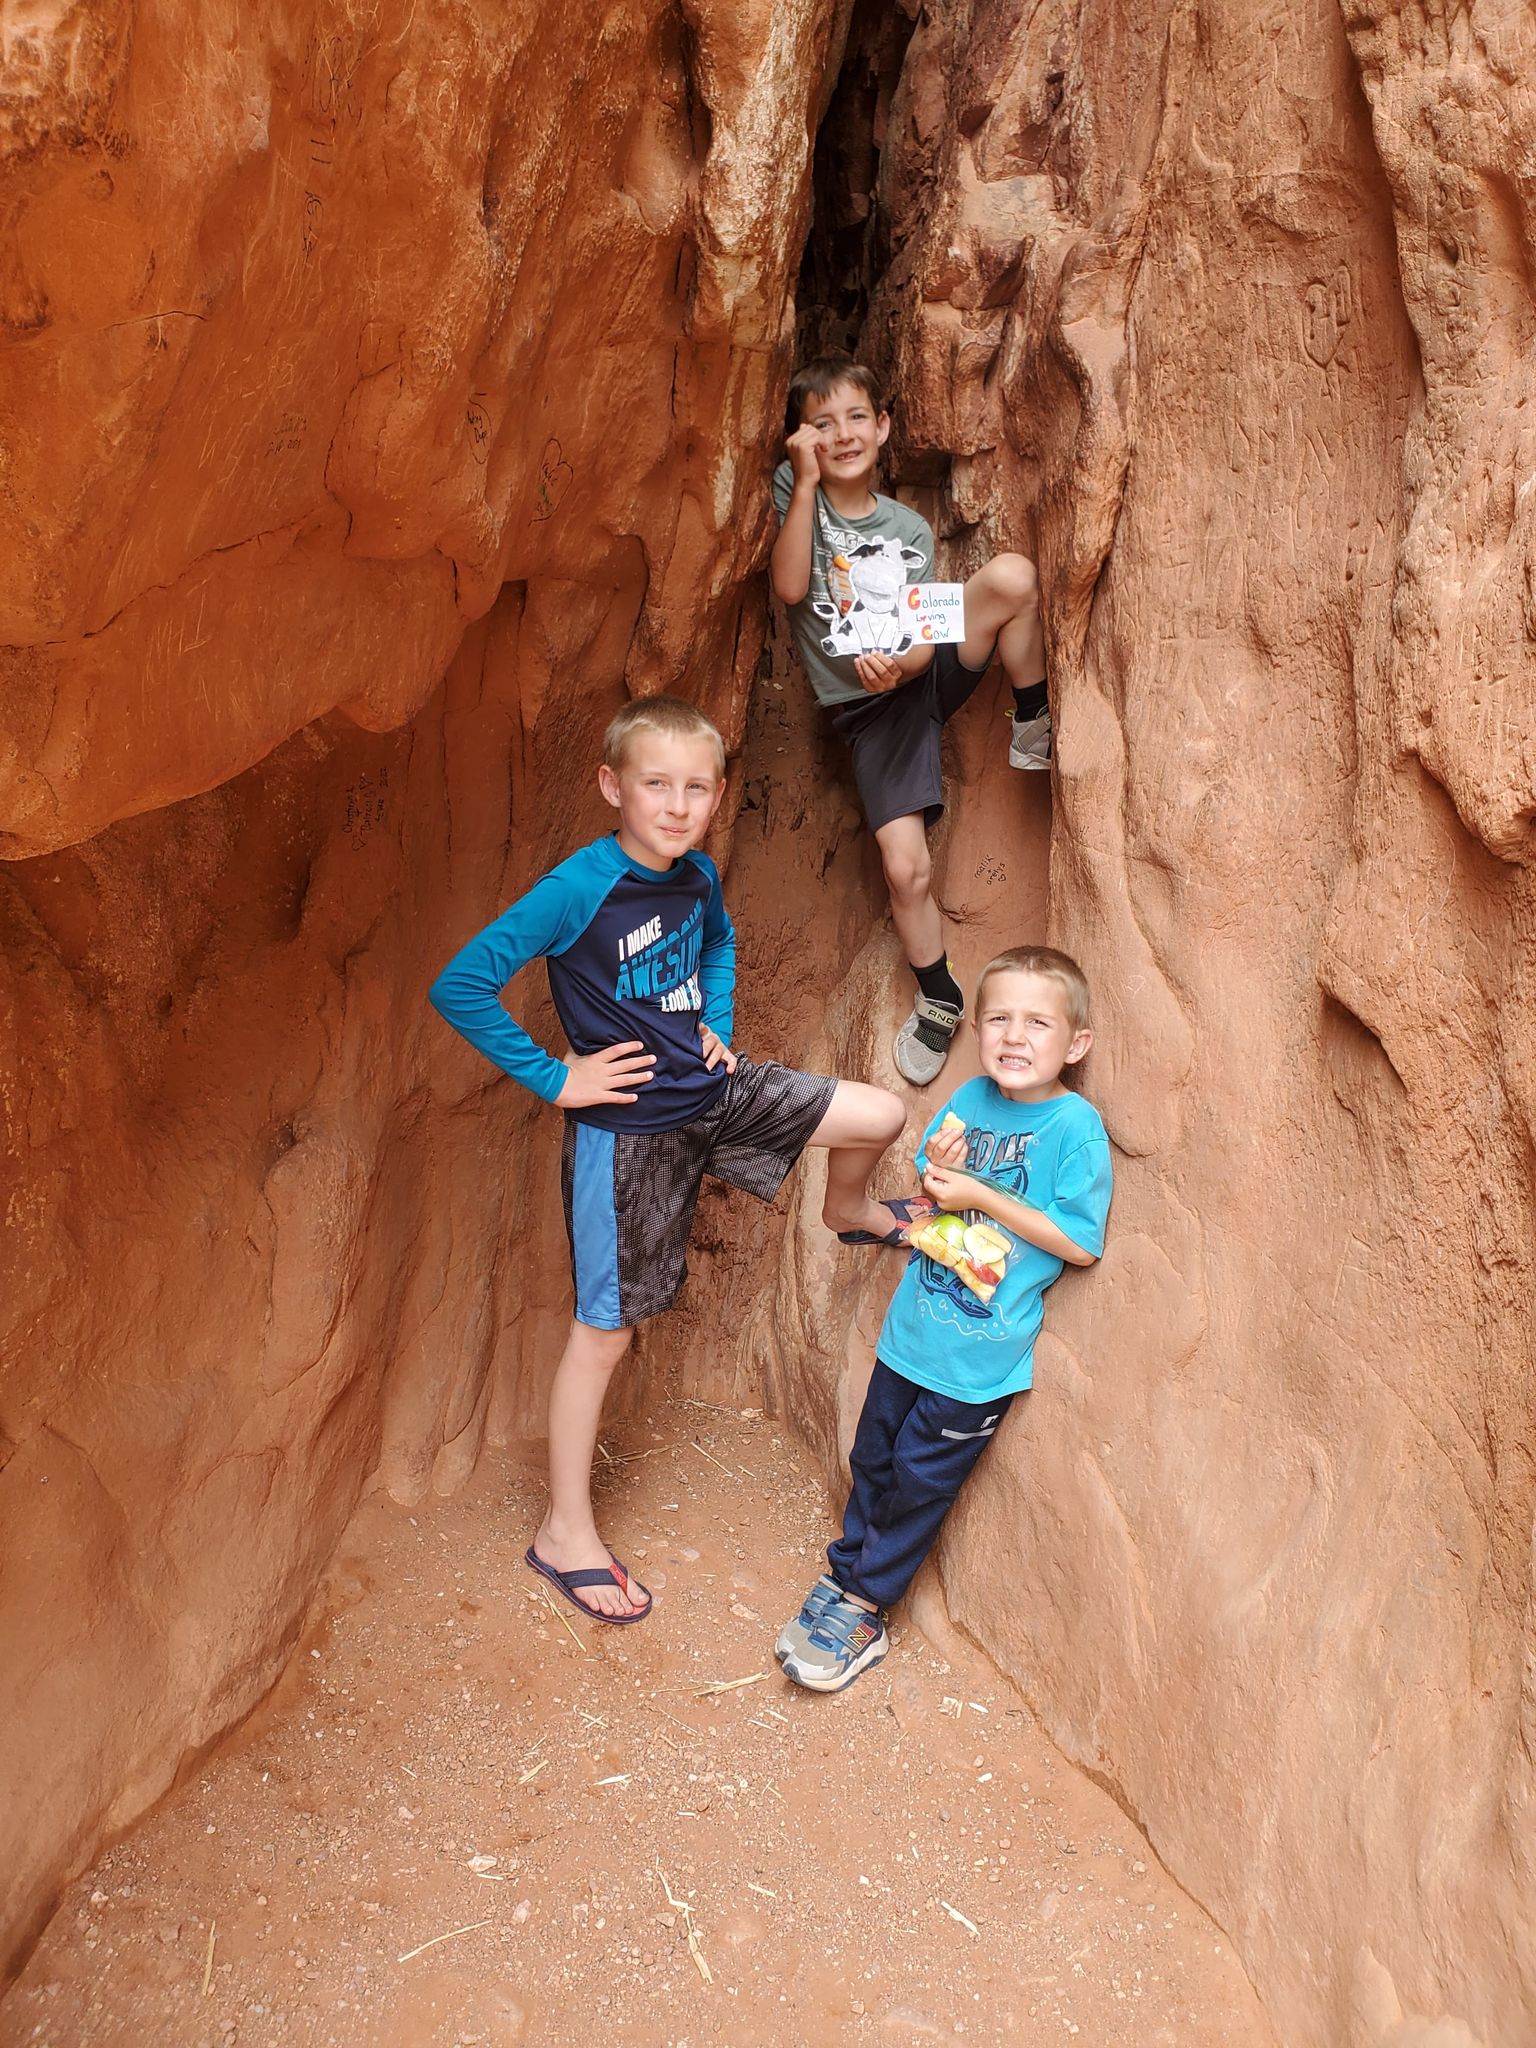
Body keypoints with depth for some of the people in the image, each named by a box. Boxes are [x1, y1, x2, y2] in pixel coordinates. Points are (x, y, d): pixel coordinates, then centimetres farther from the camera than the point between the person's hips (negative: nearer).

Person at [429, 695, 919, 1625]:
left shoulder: (698, 875, -1)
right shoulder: (581, 888, -23)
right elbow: (460, 986, -26)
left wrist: (717, 1023, 9)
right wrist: (552, 1077, -20)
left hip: (711, 1092, 6)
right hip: (628, 1129, -6)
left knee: (881, 1115, 0)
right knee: (606, 1330, 4)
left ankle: (847, 1208, 37)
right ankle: (566, 1532, 20)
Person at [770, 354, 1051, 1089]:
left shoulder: (910, 529, 7)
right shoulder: (791, 491, 0)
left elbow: (923, 637, -1)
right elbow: (790, 586, -17)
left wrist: (899, 665, -25)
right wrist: (807, 481, -18)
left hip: (923, 670, 2)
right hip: (868, 706, -2)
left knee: (1013, 574, -26)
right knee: (905, 867, -16)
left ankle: (1034, 728, -5)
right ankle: (938, 1000, 10)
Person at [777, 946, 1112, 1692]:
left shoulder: (1075, 1126, -17)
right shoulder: (970, 1099, 0)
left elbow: (1082, 1242, -18)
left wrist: (979, 1195, -19)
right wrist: (935, 1173, -13)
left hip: (982, 1352, -5)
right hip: (914, 1324, 5)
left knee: (920, 1476, 9)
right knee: (873, 1457, 16)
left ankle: (862, 1611, 26)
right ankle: (845, 1573, 36)